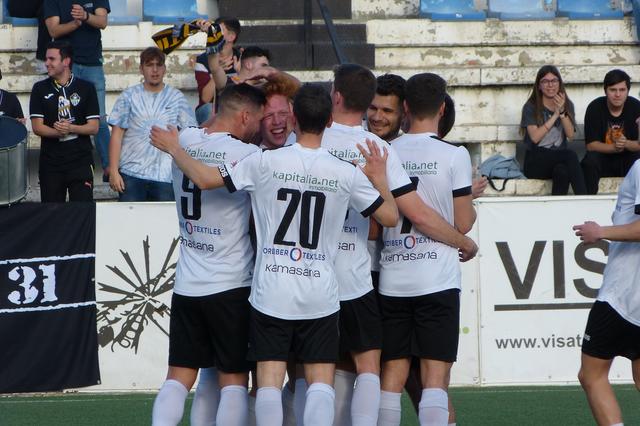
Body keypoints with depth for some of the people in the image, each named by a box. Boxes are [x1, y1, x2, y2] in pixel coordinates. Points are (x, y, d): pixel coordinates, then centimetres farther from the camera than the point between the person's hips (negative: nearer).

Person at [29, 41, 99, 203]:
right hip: (50, 163, 1)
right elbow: (37, 127, -1)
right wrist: (58, 132, -20)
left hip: (81, 161, -1)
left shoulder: (86, 88, 3)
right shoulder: (40, 89, 5)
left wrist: (71, 128, -20)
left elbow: (93, 127, -1)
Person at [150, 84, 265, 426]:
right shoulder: (247, 155, -15)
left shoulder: (184, 141, 3)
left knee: (179, 377, 7)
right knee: (234, 380, 3)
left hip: (187, 284, 5)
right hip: (232, 285, -5)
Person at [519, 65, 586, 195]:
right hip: (536, 163, -3)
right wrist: (555, 115, -12)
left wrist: (562, 112, -14)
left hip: (559, 158, 3)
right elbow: (535, 137, -12)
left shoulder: (567, 105, 12)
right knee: (571, 155, -33)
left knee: (562, 171, -37)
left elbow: (570, 135, -2)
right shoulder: (531, 107, 2)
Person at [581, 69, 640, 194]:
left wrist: (626, 144, -30)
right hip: (602, 158, -1)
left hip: (628, 157, 1)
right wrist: (614, 147, -29)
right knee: (590, 161, -32)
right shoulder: (595, 108, -8)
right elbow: (591, 145, -12)